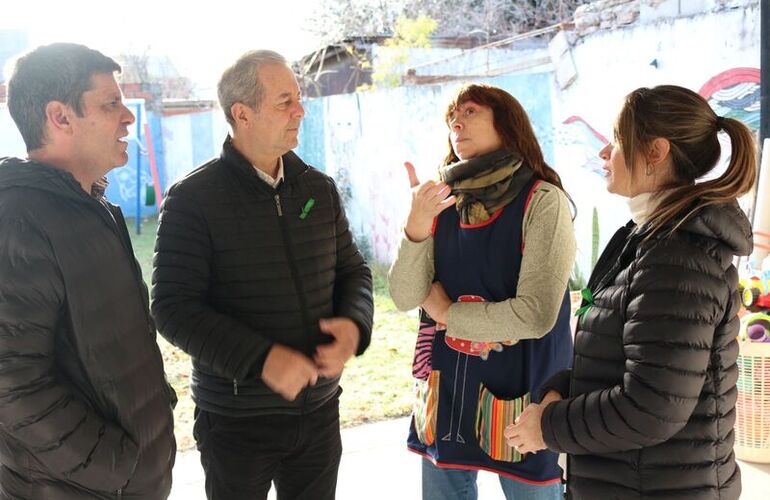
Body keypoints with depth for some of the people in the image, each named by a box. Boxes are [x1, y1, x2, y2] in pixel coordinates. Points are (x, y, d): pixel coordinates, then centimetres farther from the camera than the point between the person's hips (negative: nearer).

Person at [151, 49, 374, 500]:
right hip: (236, 420, -4)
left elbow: (353, 269, 11)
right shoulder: (193, 200, -12)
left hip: (319, 408, 5)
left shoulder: (320, 189, 4)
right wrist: (261, 358, -25)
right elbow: (175, 308, -15)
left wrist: (355, 324, -11)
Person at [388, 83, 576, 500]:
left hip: (519, 388, -4)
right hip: (445, 388, 5)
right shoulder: (442, 199, 3)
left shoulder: (542, 201, -13)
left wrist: (448, 313, -8)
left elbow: (536, 314, -20)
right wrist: (417, 227, -19)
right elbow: (404, 297, -3)